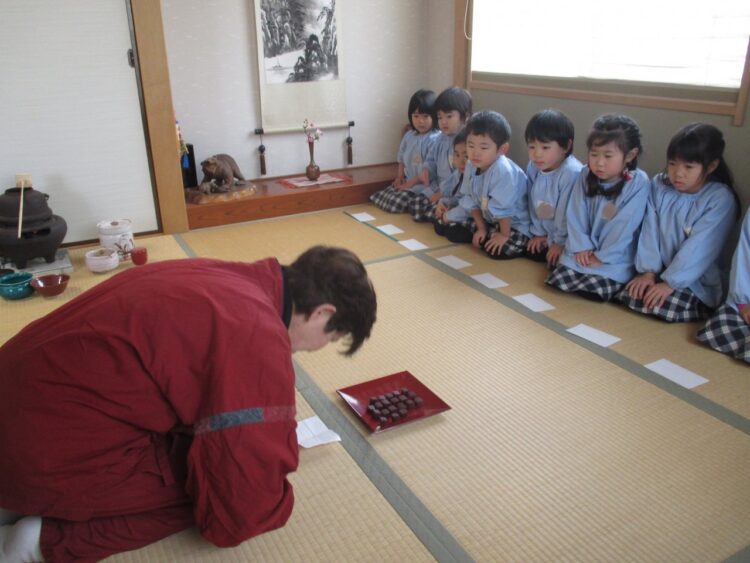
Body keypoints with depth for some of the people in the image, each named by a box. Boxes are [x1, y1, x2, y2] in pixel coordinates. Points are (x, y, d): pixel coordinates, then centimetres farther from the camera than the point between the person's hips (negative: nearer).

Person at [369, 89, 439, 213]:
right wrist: (399, 177, 6)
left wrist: (412, 183, -15)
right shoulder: (408, 136, 10)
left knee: (396, 203, -25)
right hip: (406, 182, 8)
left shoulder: (434, 139, -16)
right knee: (380, 196, -3)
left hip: (422, 185, -8)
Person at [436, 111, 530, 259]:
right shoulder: (471, 166, -10)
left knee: (498, 250, -28)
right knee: (452, 231, 0)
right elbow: (472, 200, -1)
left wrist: (504, 235, -20)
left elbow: (503, 207, -28)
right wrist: (481, 228, -2)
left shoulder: (503, 171, -35)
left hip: (515, 224, -6)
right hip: (488, 220, 6)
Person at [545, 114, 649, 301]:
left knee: (592, 292, -23)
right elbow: (575, 215, 1)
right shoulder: (586, 176, 2)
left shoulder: (638, 183, -13)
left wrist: (602, 256, -14)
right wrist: (581, 246, -9)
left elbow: (625, 226, -15)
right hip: (583, 253, 4)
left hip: (615, 259, -4)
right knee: (556, 282, -13)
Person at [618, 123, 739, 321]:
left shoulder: (720, 199, -13)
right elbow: (650, 231, -3)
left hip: (697, 283, -4)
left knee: (663, 309, -26)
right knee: (626, 298, -19)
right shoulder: (659, 186, 1)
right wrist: (648, 270, -11)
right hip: (659, 273, 4)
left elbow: (698, 248, -18)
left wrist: (670, 283, -21)